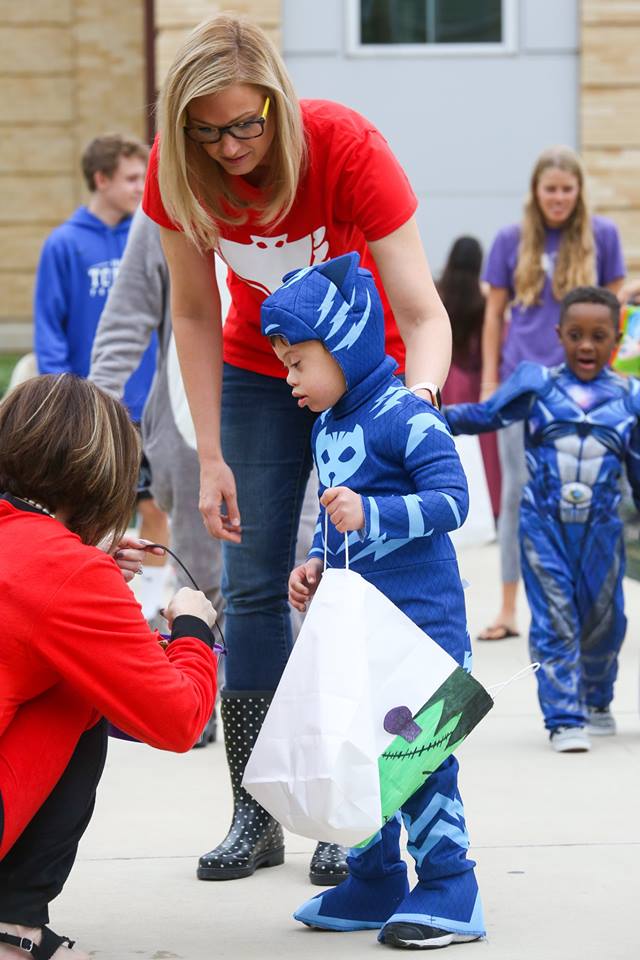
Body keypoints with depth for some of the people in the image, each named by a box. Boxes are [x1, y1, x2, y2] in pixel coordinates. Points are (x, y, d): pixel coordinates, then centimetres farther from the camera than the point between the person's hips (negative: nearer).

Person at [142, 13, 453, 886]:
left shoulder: (347, 147, -31)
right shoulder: (178, 171, -21)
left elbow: (422, 313, -32)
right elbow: (194, 314, -7)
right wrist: (212, 457, -11)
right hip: (260, 371, 3)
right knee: (253, 582, -2)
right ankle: (255, 814, 5)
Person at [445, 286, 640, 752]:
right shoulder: (536, 383, -1)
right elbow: (486, 414, 3)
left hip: (601, 528, 2)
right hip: (544, 525, -2)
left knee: (602, 622, 15)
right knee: (554, 624, -6)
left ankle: (596, 701, 39)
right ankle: (565, 719, -2)